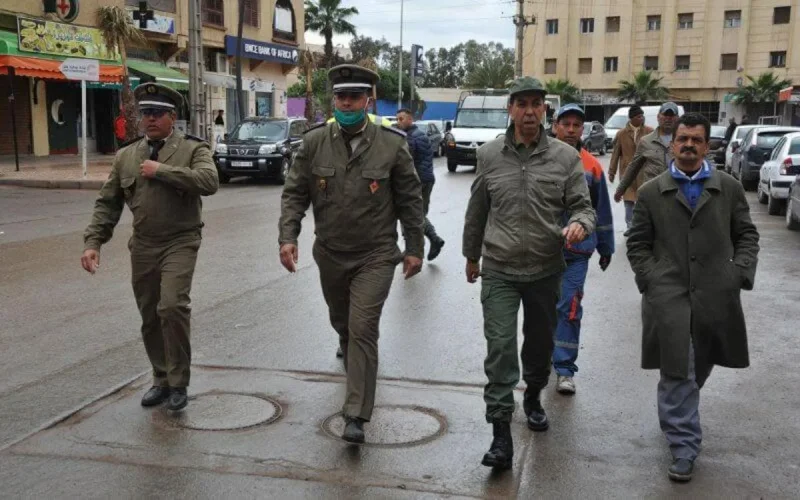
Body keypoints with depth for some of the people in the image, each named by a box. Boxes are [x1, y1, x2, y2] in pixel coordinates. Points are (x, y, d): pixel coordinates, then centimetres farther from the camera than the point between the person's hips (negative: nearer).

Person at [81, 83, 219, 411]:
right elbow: (107, 203, 10)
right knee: (149, 317, 10)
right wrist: (93, 242, -1)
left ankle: (178, 382, -3)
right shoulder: (126, 156, 10)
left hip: (180, 243, -5)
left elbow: (209, 182, -23)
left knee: (172, 306, -20)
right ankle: (161, 379, 28)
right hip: (142, 247, 5)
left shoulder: (193, 149, -3)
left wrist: (161, 170, -19)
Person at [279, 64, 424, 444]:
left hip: (376, 255, -3)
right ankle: (354, 362, 56)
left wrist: (414, 248, -1)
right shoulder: (315, 142, -3)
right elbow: (295, 193, 0)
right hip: (330, 254, 3)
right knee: (342, 322, 21)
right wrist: (288, 237, -13)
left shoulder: (391, 144, -7)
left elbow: (410, 199, -1)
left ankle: (356, 416, -5)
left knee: (362, 328, -11)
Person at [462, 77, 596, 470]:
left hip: (545, 269, 1)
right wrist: (471, 255, 18)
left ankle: (533, 397, 46)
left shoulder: (565, 156, -3)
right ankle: (501, 434, -4)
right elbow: (477, 212, 11)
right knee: (500, 348, -9)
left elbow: (583, 206, -1)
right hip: (499, 270, -1)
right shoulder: (489, 155, 0)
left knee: (540, 342, 18)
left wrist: (580, 224, -25)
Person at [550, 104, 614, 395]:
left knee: (569, 308, -2)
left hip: (577, 252, 0)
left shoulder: (591, 166, 1)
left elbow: (602, 211, 9)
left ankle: (565, 368, 5)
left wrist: (606, 247, 13)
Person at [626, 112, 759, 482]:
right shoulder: (650, 193, 4)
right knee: (677, 371, -4)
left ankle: (677, 419, 43)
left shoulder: (729, 188, 6)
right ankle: (684, 445, 4)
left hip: (715, 296, 2)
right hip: (668, 297, -2)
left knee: (699, 367, 16)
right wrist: (650, 280, -6)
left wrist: (740, 271, -4)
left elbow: (746, 235, 11)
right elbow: (637, 244, 6)